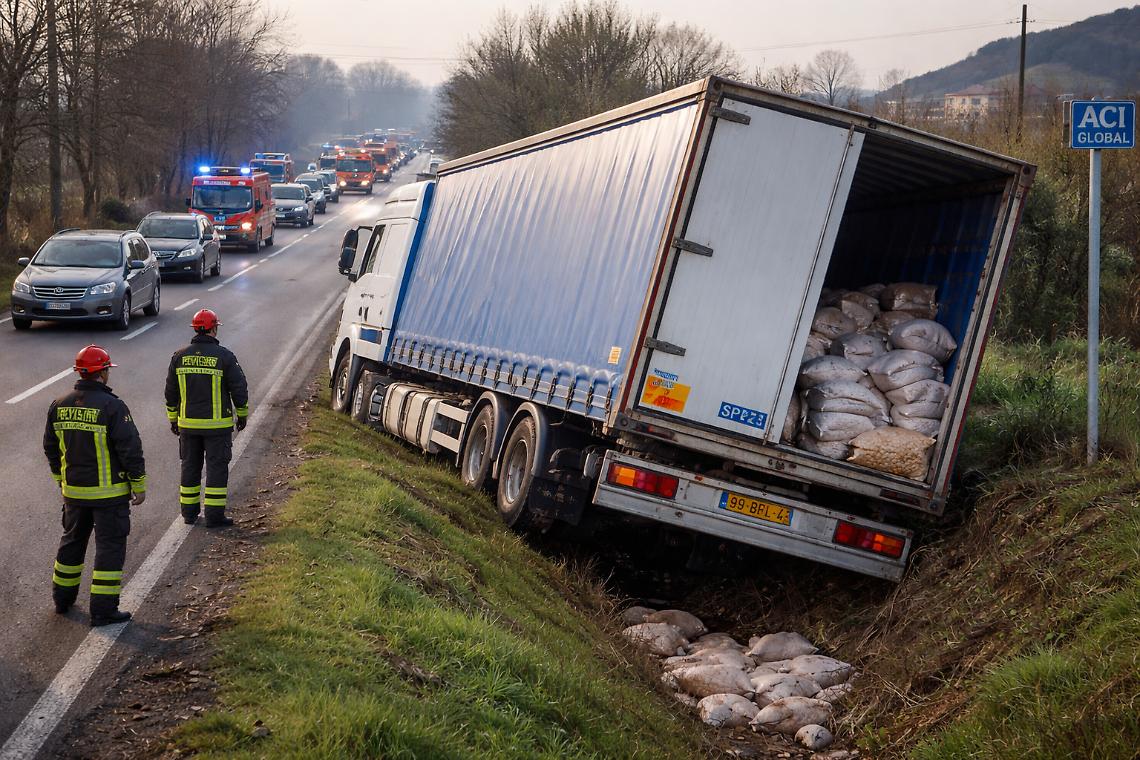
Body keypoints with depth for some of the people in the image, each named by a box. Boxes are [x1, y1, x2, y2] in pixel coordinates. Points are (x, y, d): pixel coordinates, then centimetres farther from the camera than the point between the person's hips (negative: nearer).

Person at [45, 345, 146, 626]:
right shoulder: (112, 407, -17)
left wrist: (61, 480, 24)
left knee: (72, 541, 22)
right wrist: (139, 485, -7)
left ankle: (63, 598, 33)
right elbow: (131, 449, -17)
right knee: (110, 546, 2)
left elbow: (51, 447, 11)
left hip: (73, 491, 6)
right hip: (110, 492, -6)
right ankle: (103, 609, 1)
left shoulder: (59, 406, 2)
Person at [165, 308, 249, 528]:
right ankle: (214, 515, 0)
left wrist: (173, 419, 19)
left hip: (188, 424, 4)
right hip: (217, 424, -4)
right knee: (217, 467, 2)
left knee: (190, 466, 15)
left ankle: (189, 512, 22)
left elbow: (171, 392, 8)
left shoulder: (179, 357, 2)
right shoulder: (224, 356, -10)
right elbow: (239, 388, -6)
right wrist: (242, 415, 8)